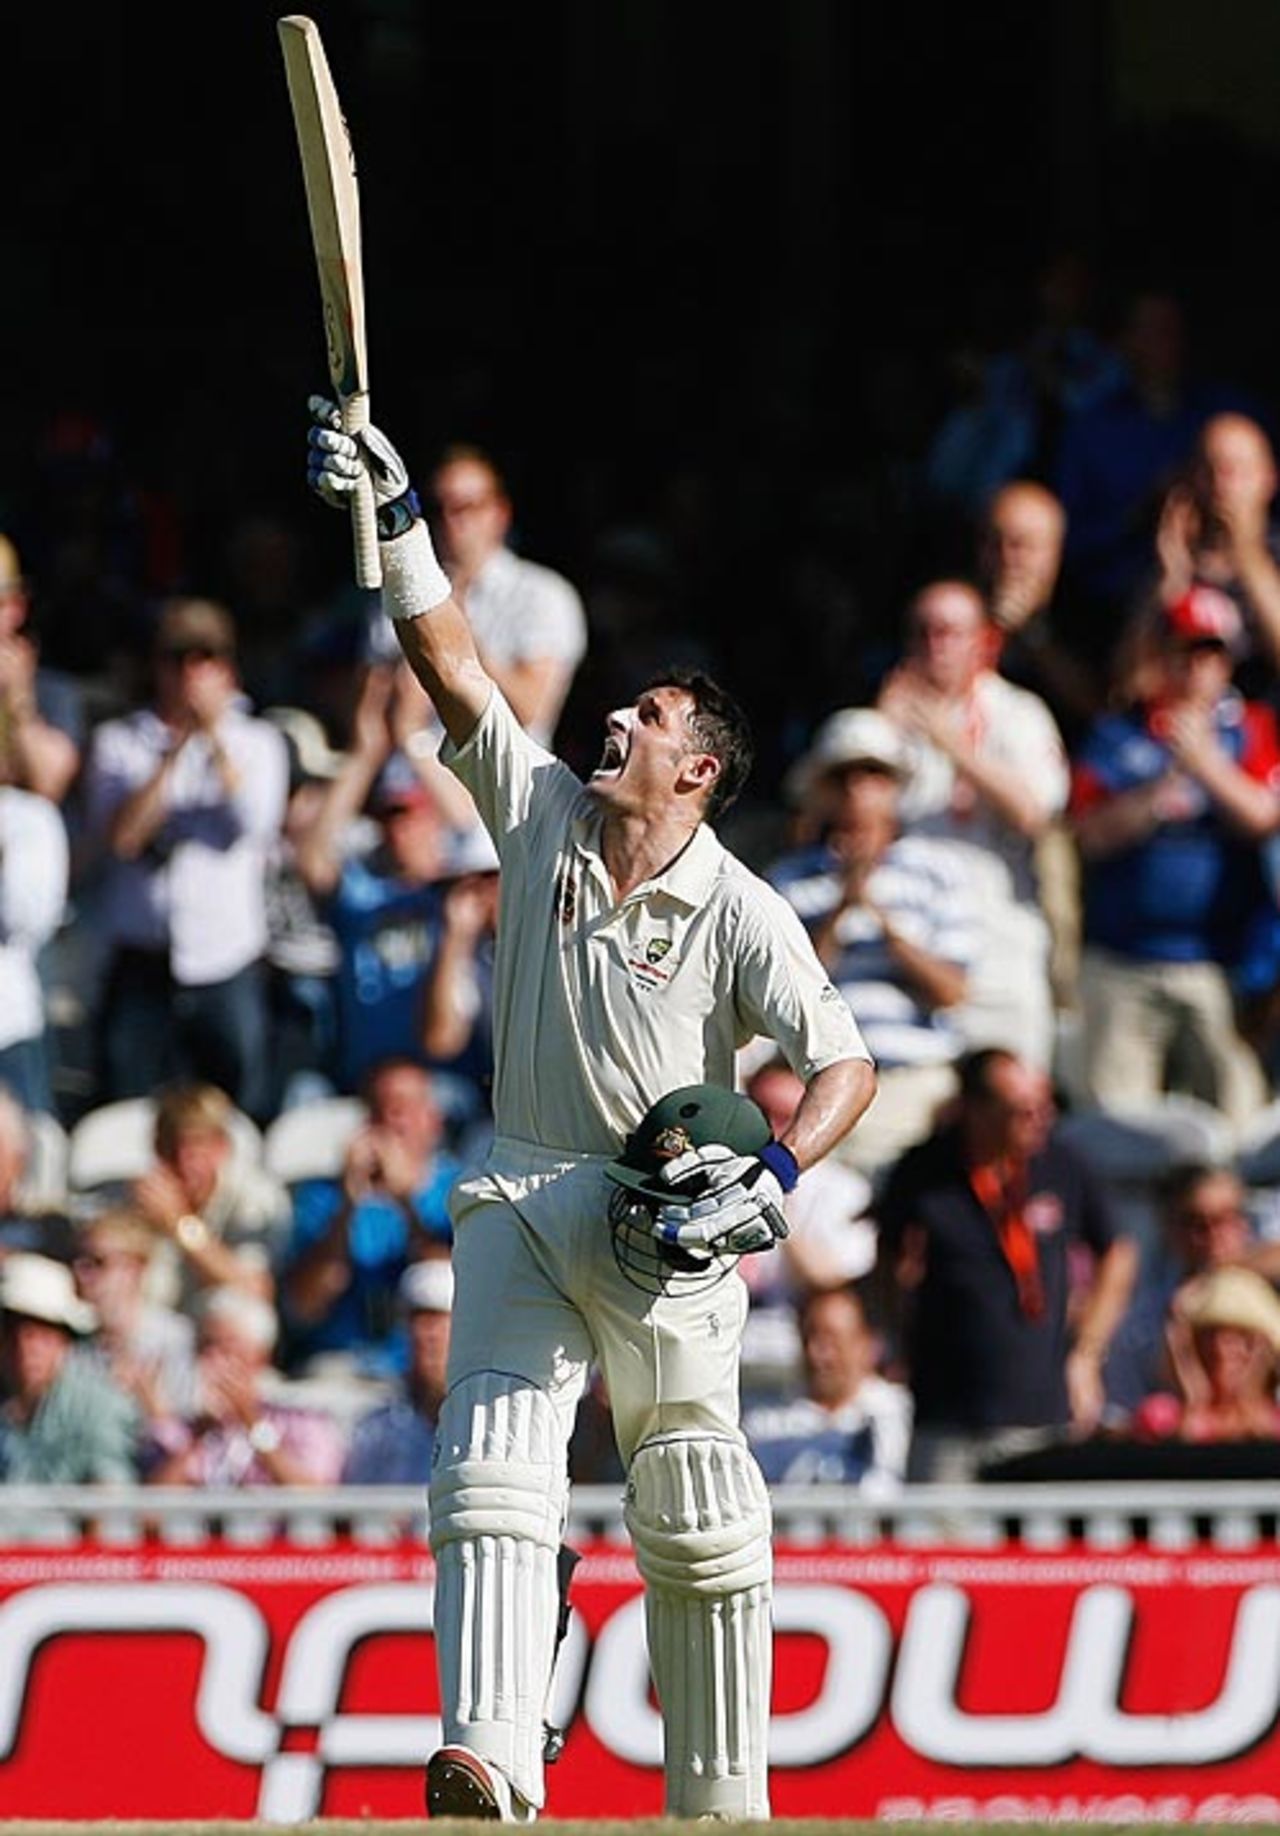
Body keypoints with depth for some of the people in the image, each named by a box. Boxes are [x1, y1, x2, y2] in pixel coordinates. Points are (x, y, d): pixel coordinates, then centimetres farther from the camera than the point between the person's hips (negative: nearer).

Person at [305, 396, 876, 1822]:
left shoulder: (739, 913, -8)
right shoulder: (543, 814, 4)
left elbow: (843, 1064, -12)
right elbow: (449, 665, -2)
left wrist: (769, 1175, -27)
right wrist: (395, 523, -11)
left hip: (666, 1223, -3)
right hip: (523, 1200, 3)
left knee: (695, 1520, 2)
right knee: (492, 1470, -14)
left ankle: (721, 1800, 12)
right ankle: (489, 1766, -27)